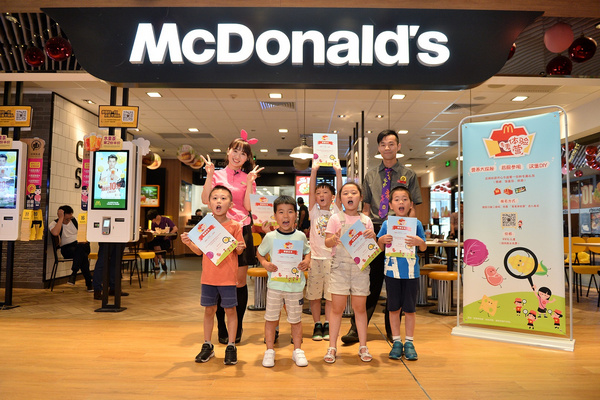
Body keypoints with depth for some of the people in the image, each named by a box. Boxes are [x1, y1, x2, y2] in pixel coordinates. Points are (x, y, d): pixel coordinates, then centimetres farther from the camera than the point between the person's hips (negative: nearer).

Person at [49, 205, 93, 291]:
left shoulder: (74, 220, 12)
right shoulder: (54, 223, -3)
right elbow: (55, 233, -28)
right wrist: (61, 218, -21)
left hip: (81, 245, 4)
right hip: (66, 249, -4)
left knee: (80, 247, -36)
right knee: (83, 255, -36)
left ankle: (74, 273, -29)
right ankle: (89, 283, -32)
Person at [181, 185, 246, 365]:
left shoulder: (234, 225, -5)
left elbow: (239, 251, -2)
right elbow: (200, 251, 7)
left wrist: (240, 247, -23)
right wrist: (189, 243, -10)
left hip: (228, 277, -3)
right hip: (208, 276, 3)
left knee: (230, 310, 5)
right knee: (209, 309, 13)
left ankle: (231, 346, 20)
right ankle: (207, 345, 27)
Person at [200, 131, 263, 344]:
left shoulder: (248, 178, 9)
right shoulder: (217, 175, 9)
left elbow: (248, 206, -3)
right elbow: (205, 200, -4)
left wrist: (249, 182, -8)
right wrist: (209, 175, -6)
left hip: (242, 230, 0)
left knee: (240, 280, 3)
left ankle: (237, 329, 18)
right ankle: (222, 329, 17)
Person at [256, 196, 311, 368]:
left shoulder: (300, 236, -2)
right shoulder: (270, 237, -4)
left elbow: (307, 251, 14)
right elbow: (260, 253, 10)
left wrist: (306, 261, -6)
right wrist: (265, 263, -9)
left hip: (296, 284, 1)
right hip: (275, 284, 0)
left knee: (296, 319, 12)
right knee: (271, 318, 8)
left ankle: (297, 350, 27)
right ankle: (269, 351, 24)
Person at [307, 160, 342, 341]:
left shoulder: (335, 211, 5)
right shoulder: (314, 211, 6)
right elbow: (311, 191, -5)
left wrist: (338, 172, -15)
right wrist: (314, 171, -13)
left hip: (332, 257, 0)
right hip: (315, 257, 1)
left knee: (330, 294, 6)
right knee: (314, 294, 6)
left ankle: (327, 325, 19)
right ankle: (317, 325, 19)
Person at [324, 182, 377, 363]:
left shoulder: (366, 220, 8)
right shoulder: (336, 218, 2)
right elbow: (327, 241, -4)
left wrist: (372, 237, -11)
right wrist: (333, 240, -26)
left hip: (361, 266, 2)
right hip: (340, 266, -2)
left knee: (360, 307, 7)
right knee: (337, 307, 0)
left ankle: (363, 346, 21)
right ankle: (332, 347, 13)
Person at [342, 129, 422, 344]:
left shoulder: (408, 174, 7)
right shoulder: (371, 175, 12)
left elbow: (411, 209, 4)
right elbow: (366, 208, 12)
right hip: (374, 232, 1)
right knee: (371, 281, 1)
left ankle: (392, 331, 21)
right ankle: (356, 329, 8)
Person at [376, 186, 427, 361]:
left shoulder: (416, 224, 0)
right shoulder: (387, 224, 2)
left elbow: (424, 248, 4)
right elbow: (380, 248, 7)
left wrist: (419, 242, -18)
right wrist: (382, 240, -15)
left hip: (411, 272, 0)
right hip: (392, 271, 1)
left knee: (410, 308, 7)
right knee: (394, 307, 9)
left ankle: (409, 342, 22)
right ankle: (396, 342, 23)